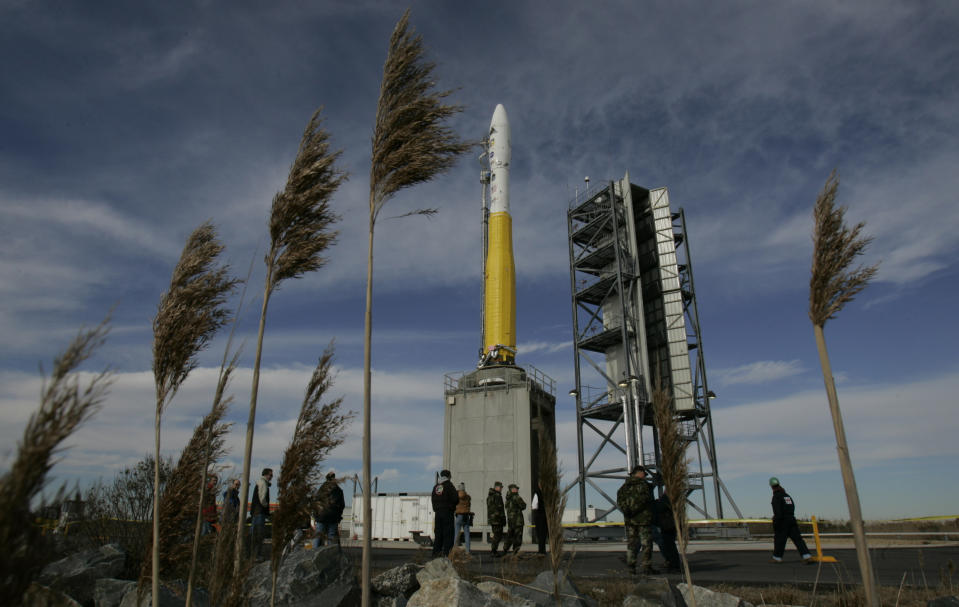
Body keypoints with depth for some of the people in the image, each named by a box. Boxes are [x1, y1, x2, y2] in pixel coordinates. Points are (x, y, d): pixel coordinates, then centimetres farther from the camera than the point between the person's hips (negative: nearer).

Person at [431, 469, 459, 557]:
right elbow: (456, 499, -11)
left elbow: (433, 500, 13)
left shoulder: (435, 486, 12)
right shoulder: (449, 485, -7)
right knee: (448, 533, -3)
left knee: (438, 533, 11)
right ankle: (446, 553, -7)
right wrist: (453, 505, 8)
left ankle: (436, 552, 11)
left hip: (437, 513, 6)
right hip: (448, 512, -6)